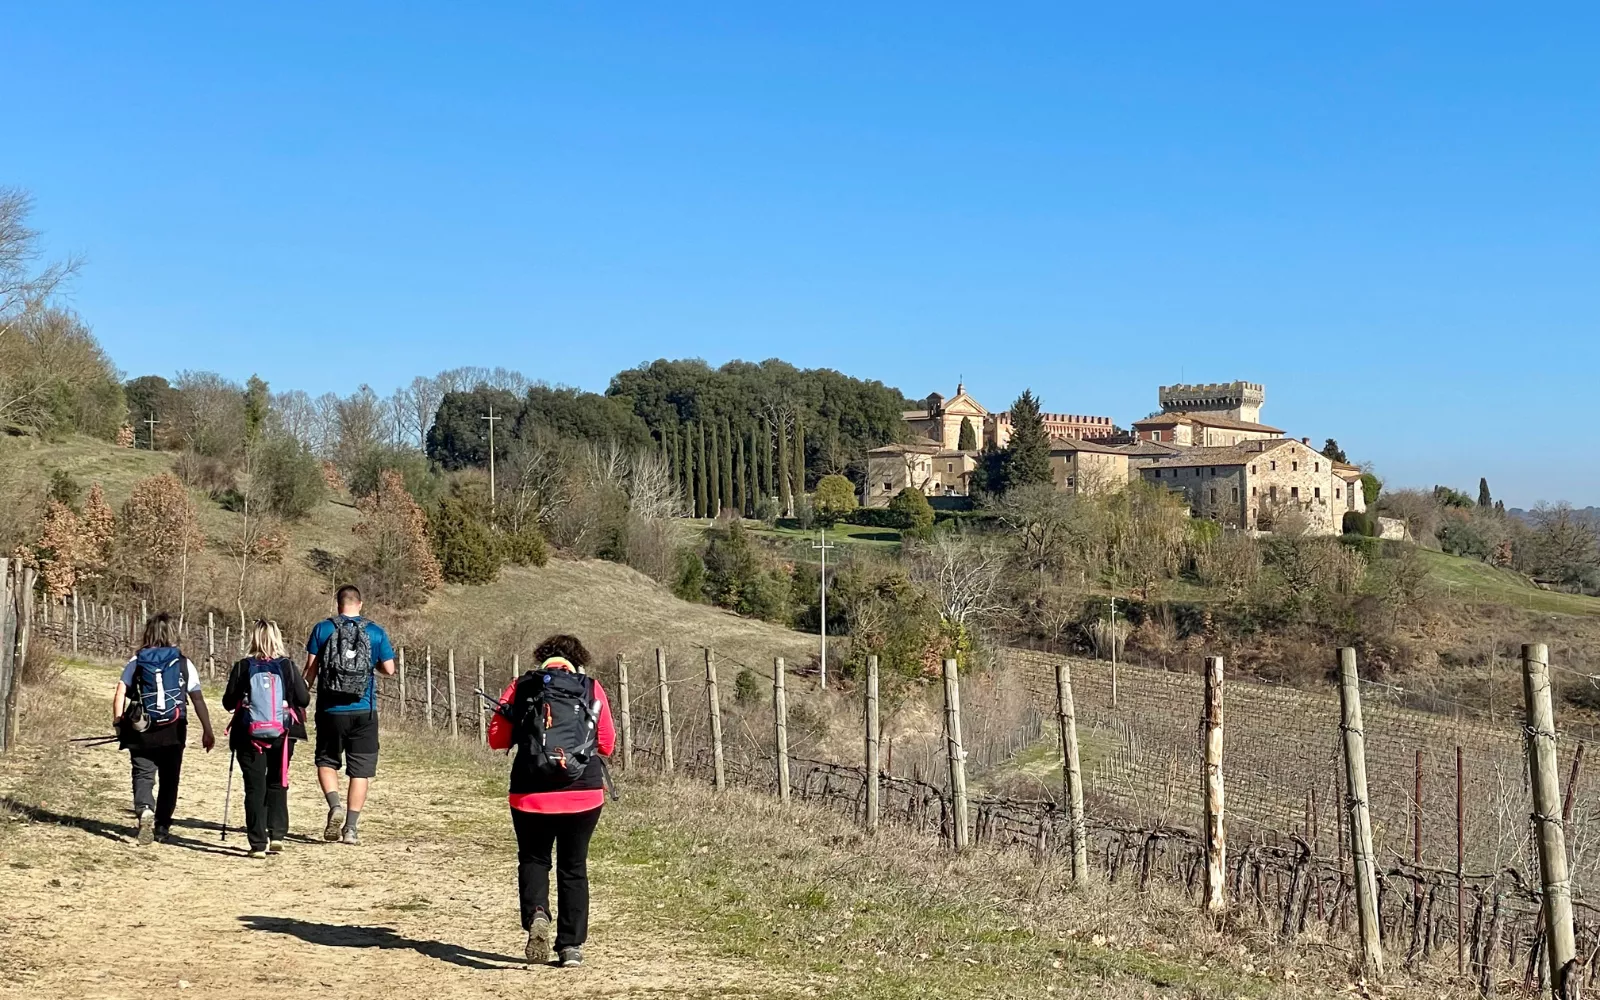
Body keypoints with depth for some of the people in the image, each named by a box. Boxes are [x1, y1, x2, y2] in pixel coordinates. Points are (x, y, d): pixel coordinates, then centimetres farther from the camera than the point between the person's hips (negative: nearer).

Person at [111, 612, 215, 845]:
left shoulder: (136, 661, 4)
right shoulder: (183, 663, 2)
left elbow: (119, 693, -7)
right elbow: (198, 699, -1)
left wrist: (118, 723, -3)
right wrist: (207, 731, 4)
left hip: (141, 731, 0)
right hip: (173, 731, 1)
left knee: (143, 775, 3)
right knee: (169, 779, 14)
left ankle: (144, 810, -25)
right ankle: (162, 827, 20)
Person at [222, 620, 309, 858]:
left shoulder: (243, 667, -4)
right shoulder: (287, 666, -4)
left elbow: (228, 703, 0)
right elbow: (304, 700, -4)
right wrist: (302, 686, 17)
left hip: (250, 736, -1)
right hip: (282, 734, 1)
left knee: (255, 788, 5)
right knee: (277, 785, 17)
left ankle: (258, 844, 1)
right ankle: (277, 835, 6)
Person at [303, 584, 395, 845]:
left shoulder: (323, 629, -1)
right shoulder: (376, 632, 0)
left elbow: (310, 669, -2)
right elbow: (389, 669, 1)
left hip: (330, 709, 0)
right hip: (364, 711, 0)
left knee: (326, 761, 17)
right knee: (360, 769, 8)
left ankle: (335, 806, -7)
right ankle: (351, 828, 5)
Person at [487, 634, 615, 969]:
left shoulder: (521, 687, 4)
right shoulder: (592, 689, 3)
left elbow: (497, 738, 4)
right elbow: (607, 745, 5)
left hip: (531, 793, 0)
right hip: (584, 793, 0)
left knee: (533, 860, 16)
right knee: (573, 867, 13)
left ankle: (536, 915, -11)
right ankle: (571, 946, 12)